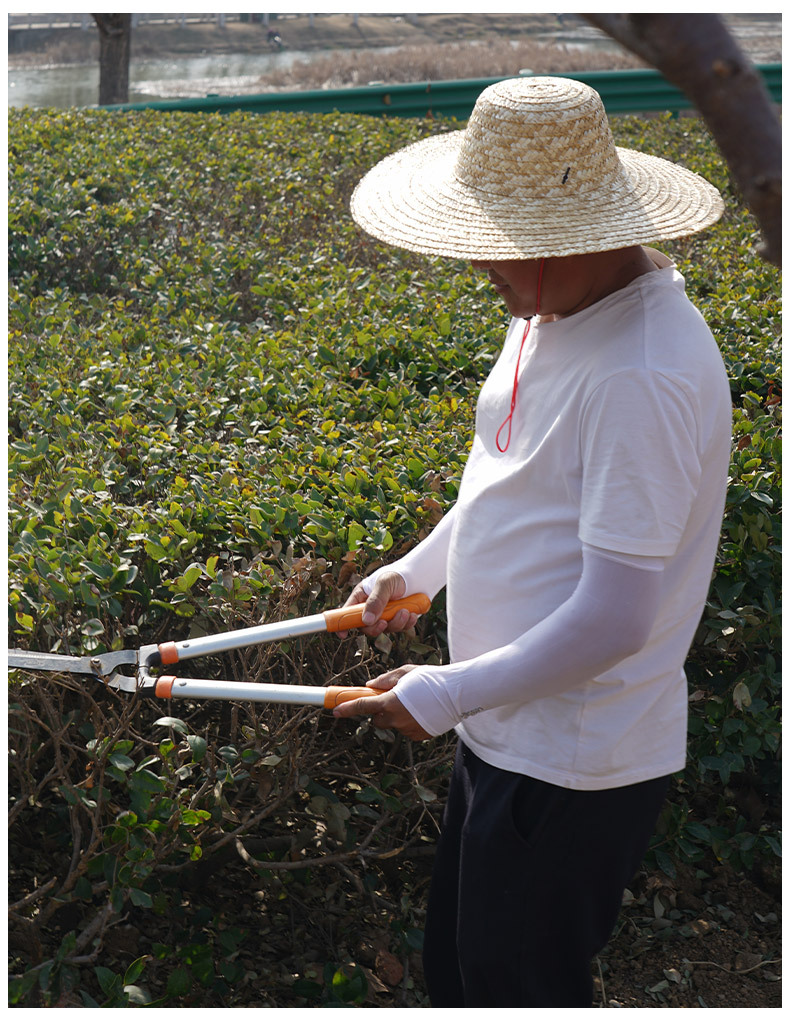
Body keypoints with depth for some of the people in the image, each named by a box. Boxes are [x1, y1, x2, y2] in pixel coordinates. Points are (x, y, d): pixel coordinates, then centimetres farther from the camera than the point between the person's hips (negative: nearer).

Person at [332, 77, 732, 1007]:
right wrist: (416, 572, 14)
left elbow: (613, 622, -28)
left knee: (519, 993, 12)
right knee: (456, 969, 25)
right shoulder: (554, 312, 2)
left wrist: (446, 696, -18)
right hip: (506, 736, 9)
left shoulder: (642, 376, -28)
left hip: (572, 772, -9)